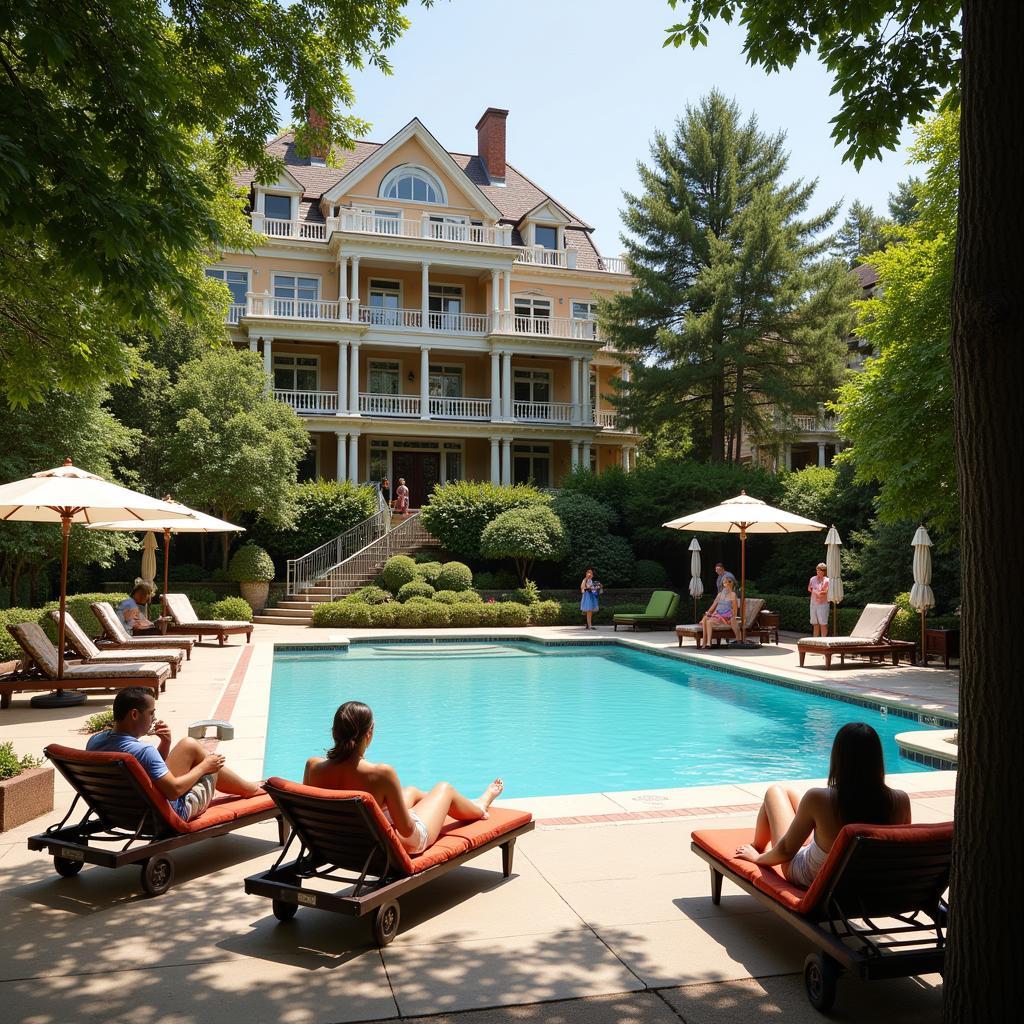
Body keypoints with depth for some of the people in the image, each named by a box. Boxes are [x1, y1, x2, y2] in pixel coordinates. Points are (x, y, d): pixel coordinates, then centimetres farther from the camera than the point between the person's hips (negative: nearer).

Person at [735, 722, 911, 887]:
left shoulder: (818, 799, -35)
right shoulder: (900, 801, -26)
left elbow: (785, 852, -21)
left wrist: (757, 857, 1)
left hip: (809, 879, -4)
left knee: (775, 792, 21)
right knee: (791, 794, 25)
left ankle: (758, 847, 46)